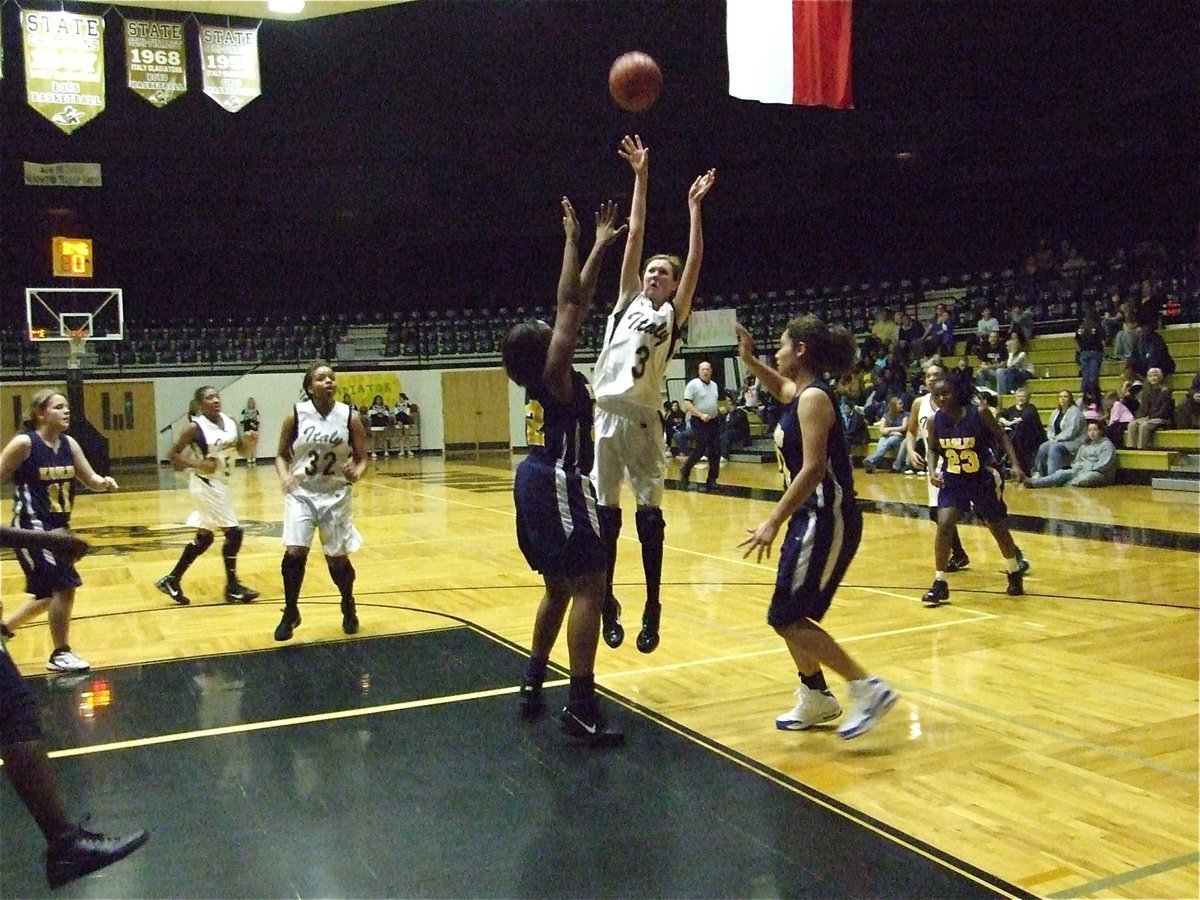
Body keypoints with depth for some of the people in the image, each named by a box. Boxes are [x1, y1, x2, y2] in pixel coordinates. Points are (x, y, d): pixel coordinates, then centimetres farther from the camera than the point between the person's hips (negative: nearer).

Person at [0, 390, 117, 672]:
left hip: (58, 527, 8)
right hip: (32, 527, -8)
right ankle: (60, 655, 3)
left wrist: (104, 482, -16)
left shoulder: (69, 444, 4)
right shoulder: (23, 443, -14)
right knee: (64, 585, -12)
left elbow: (90, 479, 7)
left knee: (51, 592, 18)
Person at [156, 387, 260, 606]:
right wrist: (199, 465, -23)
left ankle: (172, 580, 26)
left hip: (220, 484, 8)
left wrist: (248, 442, -10)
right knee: (234, 532, -8)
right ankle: (232, 587, 3)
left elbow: (243, 450, 12)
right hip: (206, 485, -8)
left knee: (204, 537, 15)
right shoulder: (195, 428, -14)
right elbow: (174, 455, -11)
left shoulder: (230, 422, 3)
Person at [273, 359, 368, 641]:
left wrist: (357, 472, -23)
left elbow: (362, 458, -1)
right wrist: (285, 476, -18)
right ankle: (290, 614, 5)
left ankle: (349, 609, 34)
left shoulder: (350, 417, -7)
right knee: (294, 552, -15)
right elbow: (282, 454, 2)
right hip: (301, 493, 0)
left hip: (335, 495, 0)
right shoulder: (295, 415, -7)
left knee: (337, 559, 7)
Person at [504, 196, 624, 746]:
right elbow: (570, 302, -13)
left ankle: (532, 688, 25)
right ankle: (581, 711, -13)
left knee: (559, 588, 18)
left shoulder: (538, 376, 9)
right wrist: (572, 240, -5)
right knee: (588, 587, -10)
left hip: (536, 481, 10)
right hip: (557, 485, -10)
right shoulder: (554, 374, -12)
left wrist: (600, 245, 18)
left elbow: (578, 303, 15)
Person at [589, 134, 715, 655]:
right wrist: (641, 178, 12)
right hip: (606, 415, 3)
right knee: (605, 517, 6)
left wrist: (694, 206, 1)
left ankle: (652, 610, 8)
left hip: (642, 420, -2)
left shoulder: (673, 315, 10)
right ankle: (608, 603, 17)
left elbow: (695, 261, 1)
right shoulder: (628, 301, 16)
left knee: (649, 518, 1)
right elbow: (634, 236, 13)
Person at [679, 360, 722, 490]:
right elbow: (687, 404, -14)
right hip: (699, 422, -7)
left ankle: (712, 480, 9)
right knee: (699, 451, -11)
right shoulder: (693, 384, -8)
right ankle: (684, 471, 13)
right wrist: (700, 415, -22)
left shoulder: (714, 385, 13)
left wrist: (719, 409, 9)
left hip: (714, 421, 7)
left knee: (715, 452, 2)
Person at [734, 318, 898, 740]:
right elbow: (780, 388, 37)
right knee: (791, 613, 16)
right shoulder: (802, 393, 11)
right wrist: (749, 359, 22)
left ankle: (868, 688, -2)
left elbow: (812, 470, -25)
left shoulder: (814, 398, -17)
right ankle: (815, 697, 30)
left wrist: (773, 522, -25)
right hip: (813, 517, 10)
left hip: (829, 519, -10)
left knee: (786, 617, -7)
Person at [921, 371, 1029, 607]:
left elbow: (1001, 436, -7)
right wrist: (933, 471, -13)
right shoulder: (935, 421, -13)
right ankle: (940, 584, -5)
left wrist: (1015, 464, -16)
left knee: (998, 528, 15)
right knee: (943, 526, -17)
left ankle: (1015, 574, 41)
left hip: (984, 479, -1)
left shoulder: (979, 413, -21)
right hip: (952, 479, 2)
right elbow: (933, 449, 4)